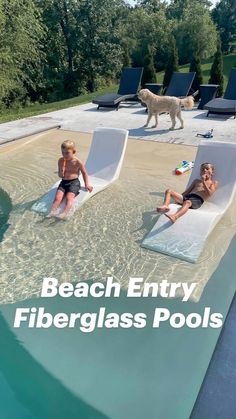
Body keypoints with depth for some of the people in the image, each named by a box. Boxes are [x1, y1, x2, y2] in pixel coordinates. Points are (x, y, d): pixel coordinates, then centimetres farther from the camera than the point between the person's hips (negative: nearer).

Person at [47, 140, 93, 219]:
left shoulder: (77, 162, -8)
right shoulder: (61, 161, 1)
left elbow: (84, 173, 5)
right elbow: (60, 175, 4)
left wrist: (86, 184, 2)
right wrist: (62, 168, -16)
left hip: (74, 182, -4)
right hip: (64, 182, 4)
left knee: (69, 197, -26)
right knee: (58, 197, -18)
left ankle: (64, 214, -43)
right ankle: (52, 212, -28)